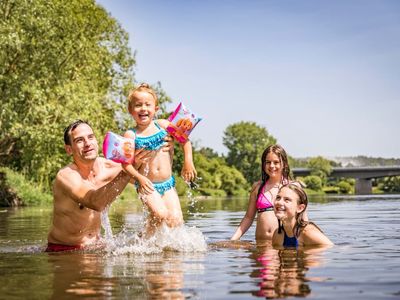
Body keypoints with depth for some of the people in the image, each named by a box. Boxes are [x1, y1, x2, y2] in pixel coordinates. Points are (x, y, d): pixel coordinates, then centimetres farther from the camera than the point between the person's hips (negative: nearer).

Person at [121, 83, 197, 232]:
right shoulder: (131, 135, -5)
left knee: (175, 219, -10)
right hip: (148, 186, -3)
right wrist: (139, 177, -20)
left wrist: (188, 162, 4)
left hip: (168, 184, 3)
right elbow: (125, 163, -6)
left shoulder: (163, 125, 4)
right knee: (160, 214, -23)